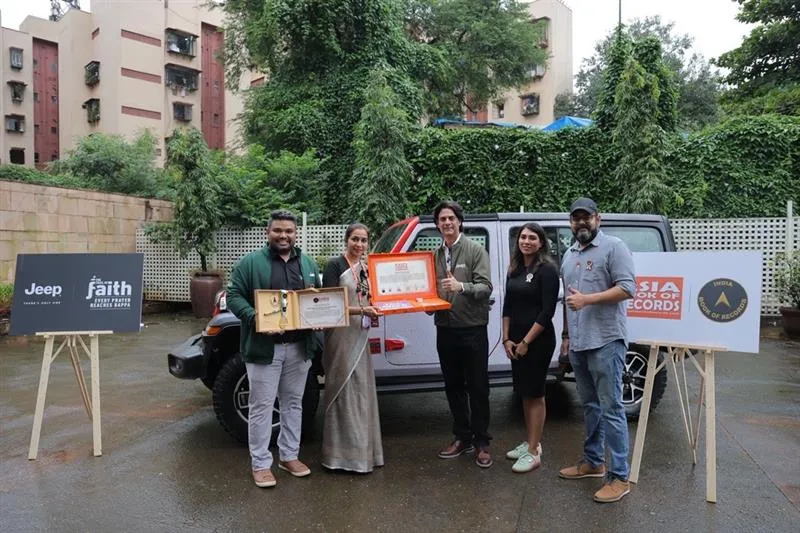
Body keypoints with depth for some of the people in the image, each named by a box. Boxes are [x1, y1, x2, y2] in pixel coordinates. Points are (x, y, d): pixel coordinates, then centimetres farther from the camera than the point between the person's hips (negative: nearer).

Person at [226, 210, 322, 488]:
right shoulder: (250, 262, -3)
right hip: (264, 347, -4)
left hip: (300, 347, 5)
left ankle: (289, 456, 29)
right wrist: (255, 318, -22)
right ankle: (260, 464, 14)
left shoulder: (308, 264, 12)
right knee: (262, 406, 2)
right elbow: (234, 296, -6)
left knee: (294, 403, 14)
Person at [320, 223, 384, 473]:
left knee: (361, 391, 10)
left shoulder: (365, 268, 13)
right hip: (341, 335, -7)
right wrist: (362, 310, -23)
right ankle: (343, 454, 4)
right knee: (344, 392, -4)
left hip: (360, 335, 8)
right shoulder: (335, 266, -8)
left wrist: (374, 311, 2)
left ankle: (361, 449, 20)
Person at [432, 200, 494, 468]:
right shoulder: (435, 255, 10)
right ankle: (462, 437, 27)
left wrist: (461, 286, -30)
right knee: (453, 387, 14)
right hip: (445, 330, 5)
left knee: (478, 388, 4)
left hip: (472, 329, -5)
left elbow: (486, 287, -14)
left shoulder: (476, 250, -5)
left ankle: (481, 443, 15)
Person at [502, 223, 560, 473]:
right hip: (516, 340, 7)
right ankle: (531, 442, 29)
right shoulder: (515, 269, 10)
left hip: (538, 340, -7)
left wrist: (526, 342, -15)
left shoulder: (547, 269, -11)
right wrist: (507, 338, 4)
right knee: (523, 393, 14)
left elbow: (547, 311, -16)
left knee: (534, 394, 0)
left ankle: (533, 453, 9)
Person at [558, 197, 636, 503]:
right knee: (590, 405, 16)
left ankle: (619, 477, 3)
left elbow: (627, 288, -15)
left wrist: (587, 299, -20)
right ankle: (593, 461, 28)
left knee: (611, 408, -5)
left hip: (606, 341, -7)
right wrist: (566, 334, 20)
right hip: (578, 343, 8)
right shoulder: (569, 255, 17)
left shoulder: (613, 247, -6)